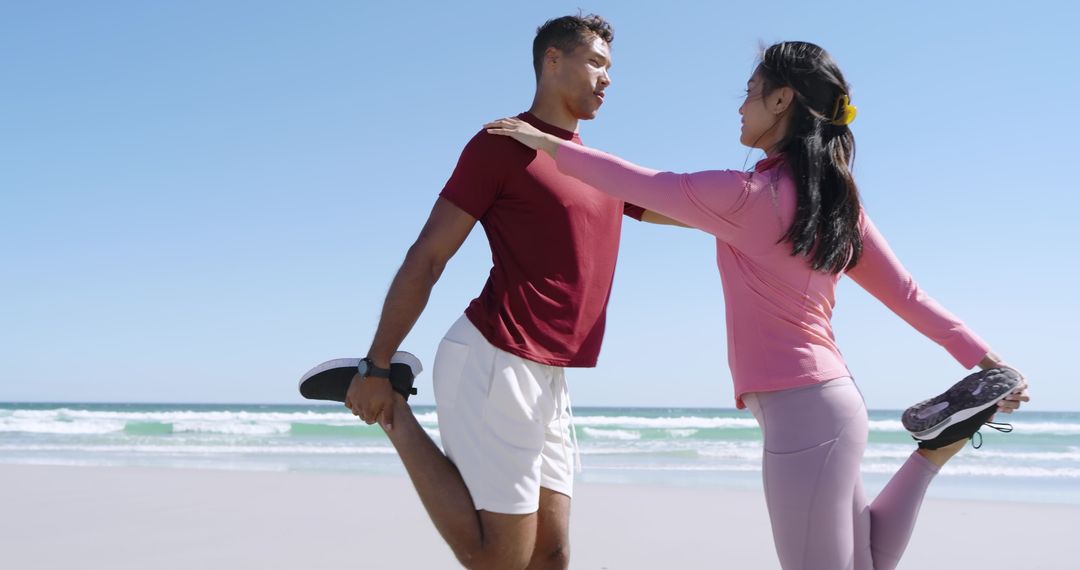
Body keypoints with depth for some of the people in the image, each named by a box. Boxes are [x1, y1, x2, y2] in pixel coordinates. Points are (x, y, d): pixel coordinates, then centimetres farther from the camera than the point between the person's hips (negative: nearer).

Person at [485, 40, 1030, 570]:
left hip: (802, 412, -9)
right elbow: (904, 293, 12)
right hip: (831, 403, 10)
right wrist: (985, 359, 19)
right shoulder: (837, 199, 10)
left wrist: (547, 143, 6)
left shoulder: (746, 195, -15)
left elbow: (638, 186, -6)